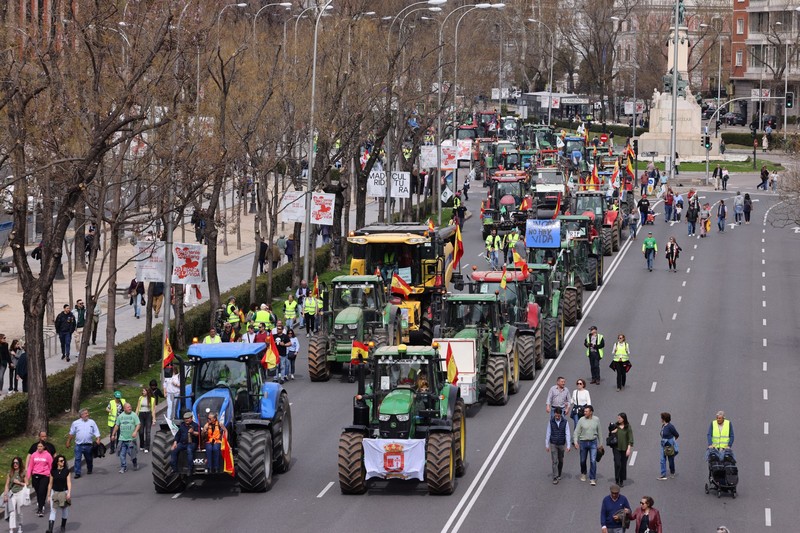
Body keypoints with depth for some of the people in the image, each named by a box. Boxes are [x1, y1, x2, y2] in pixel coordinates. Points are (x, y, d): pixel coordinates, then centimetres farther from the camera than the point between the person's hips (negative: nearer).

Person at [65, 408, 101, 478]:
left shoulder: (92, 422, 5)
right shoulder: (76, 423, 4)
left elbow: (96, 433, 4)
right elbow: (71, 434, 11)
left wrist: (98, 439, -12)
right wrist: (68, 442, 11)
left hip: (88, 445, 1)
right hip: (78, 444, -1)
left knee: (89, 459, 14)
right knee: (77, 459, -7)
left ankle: (89, 469, 36)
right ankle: (77, 473, -4)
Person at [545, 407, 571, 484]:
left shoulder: (565, 422, -9)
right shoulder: (551, 422, -7)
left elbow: (567, 434, -8)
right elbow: (548, 434, -2)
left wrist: (568, 446, -12)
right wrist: (547, 445, -1)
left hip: (561, 444, 1)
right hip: (553, 444, -1)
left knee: (560, 461, 14)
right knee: (555, 461, -6)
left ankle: (559, 475, 33)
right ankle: (555, 478, -6)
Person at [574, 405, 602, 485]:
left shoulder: (596, 420, -2)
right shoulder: (581, 420, -6)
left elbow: (599, 432, 7)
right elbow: (576, 432, -5)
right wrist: (575, 441, -20)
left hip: (593, 442, 0)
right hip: (583, 442, 1)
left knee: (593, 461, -9)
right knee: (583, 460, 13)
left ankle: (592, 479, -3)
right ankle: (583, 473, 41)